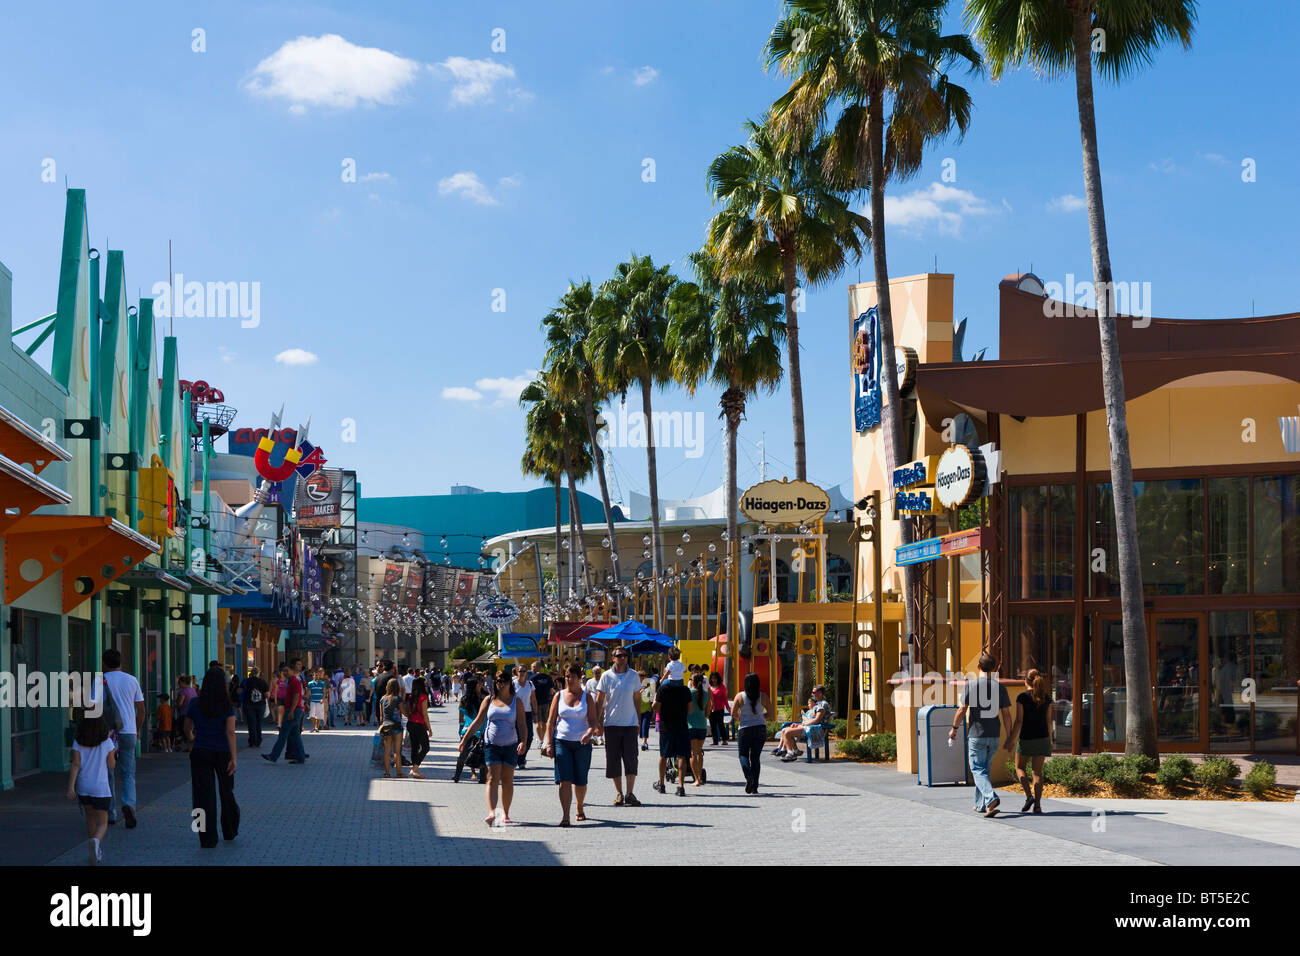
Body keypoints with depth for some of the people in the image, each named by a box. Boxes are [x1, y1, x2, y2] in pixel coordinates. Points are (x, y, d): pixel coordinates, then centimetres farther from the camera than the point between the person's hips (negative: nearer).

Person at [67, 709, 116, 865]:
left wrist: (70, 787, -11)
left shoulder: (78, 742, -3)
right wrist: (113, 754, 16)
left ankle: (97, 852, 28)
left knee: (90, 818, 23)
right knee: (102, 823, 3)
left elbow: (76, 765, -9)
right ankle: (95, 841, -29)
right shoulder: (107, 742, -7)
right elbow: (111, 766, -1)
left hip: (83, 787, 3)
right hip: (101, 788, -3)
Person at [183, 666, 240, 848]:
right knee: (226, 792, 17)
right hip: (222, 752, 0)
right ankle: (230, 831, 32)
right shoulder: (227, 706, -8)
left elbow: (187, 729, 7)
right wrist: (233, 758, -13)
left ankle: (208, 839, -3)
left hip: (200, 752, 0)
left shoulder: (195, 705, -4)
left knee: (204, 794, 2)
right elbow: (230, 732, -14)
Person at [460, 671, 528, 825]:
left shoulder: (516, 701, 4)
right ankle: (491, 813, -22)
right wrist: (464, 740, 9)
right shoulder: (488, 700, 7)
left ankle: (505, 814, 15)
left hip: (510, 746, 0)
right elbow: (477, 722, 11)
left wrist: (523, 741, -16)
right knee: (492, 779, -10)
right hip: (491, 745, 0)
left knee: (507, 782, 5)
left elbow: (522, 725, 0)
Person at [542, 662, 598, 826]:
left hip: (582, 744, 0)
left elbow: (592, 720, -2)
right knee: (564, 780, -11)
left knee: (580, 781, 8)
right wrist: (549, 744, -3)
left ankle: (580, 809, 31)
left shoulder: (587, 697, 4)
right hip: (561, 742, 0)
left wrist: (589, 733, -23)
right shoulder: (559, 696, 5)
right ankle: (565, 816, -14)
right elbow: (551, 722, 5)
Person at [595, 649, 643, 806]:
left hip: (630, 723, 0)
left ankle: (629, 794, -6)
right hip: (611, 724, 0)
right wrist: (598, 723, -4)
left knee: (631, 759, -8)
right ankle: (619, 793, 13)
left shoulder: (634, 675, 5)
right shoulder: (607, 676, 0)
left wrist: (638, 720, 8)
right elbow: (599, 701, 2)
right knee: (613, 759, 3)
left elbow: (636, 699, 11)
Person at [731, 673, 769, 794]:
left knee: (743, 755, 10)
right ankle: (754, 786, 4)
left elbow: (733, 713, -5)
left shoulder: (740, 696, -4)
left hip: (744, 729, -2)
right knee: (755, 757, 9)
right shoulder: (763, 696, -2)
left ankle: (748, 776, -18)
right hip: (760, 728, 2)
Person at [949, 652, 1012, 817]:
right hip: (994, 735, 4)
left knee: (978, 770, -3)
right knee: (984, 769, 17)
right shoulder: (1000, 687, 2)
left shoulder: (970, 685, -7)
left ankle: (991, 798, -26)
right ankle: (980, 805, 23)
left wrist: (954, 728, 6)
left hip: (976, 735, -4)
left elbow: (962, 711, -8)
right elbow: (1006, 714, 2)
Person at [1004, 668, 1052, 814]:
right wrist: (1050, 740, 17)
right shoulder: (1046, 698, 3)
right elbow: (1049, 720, 7)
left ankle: (1029, 796, -4)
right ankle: (1037, 804, 0)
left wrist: (1012, 739, -6)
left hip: (1026, 738, -3)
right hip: (1042, 738, 4)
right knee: (1038, 771, 6)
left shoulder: (1022, 697, -9)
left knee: (1020, 767, 14)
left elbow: (1019, 721, -11)